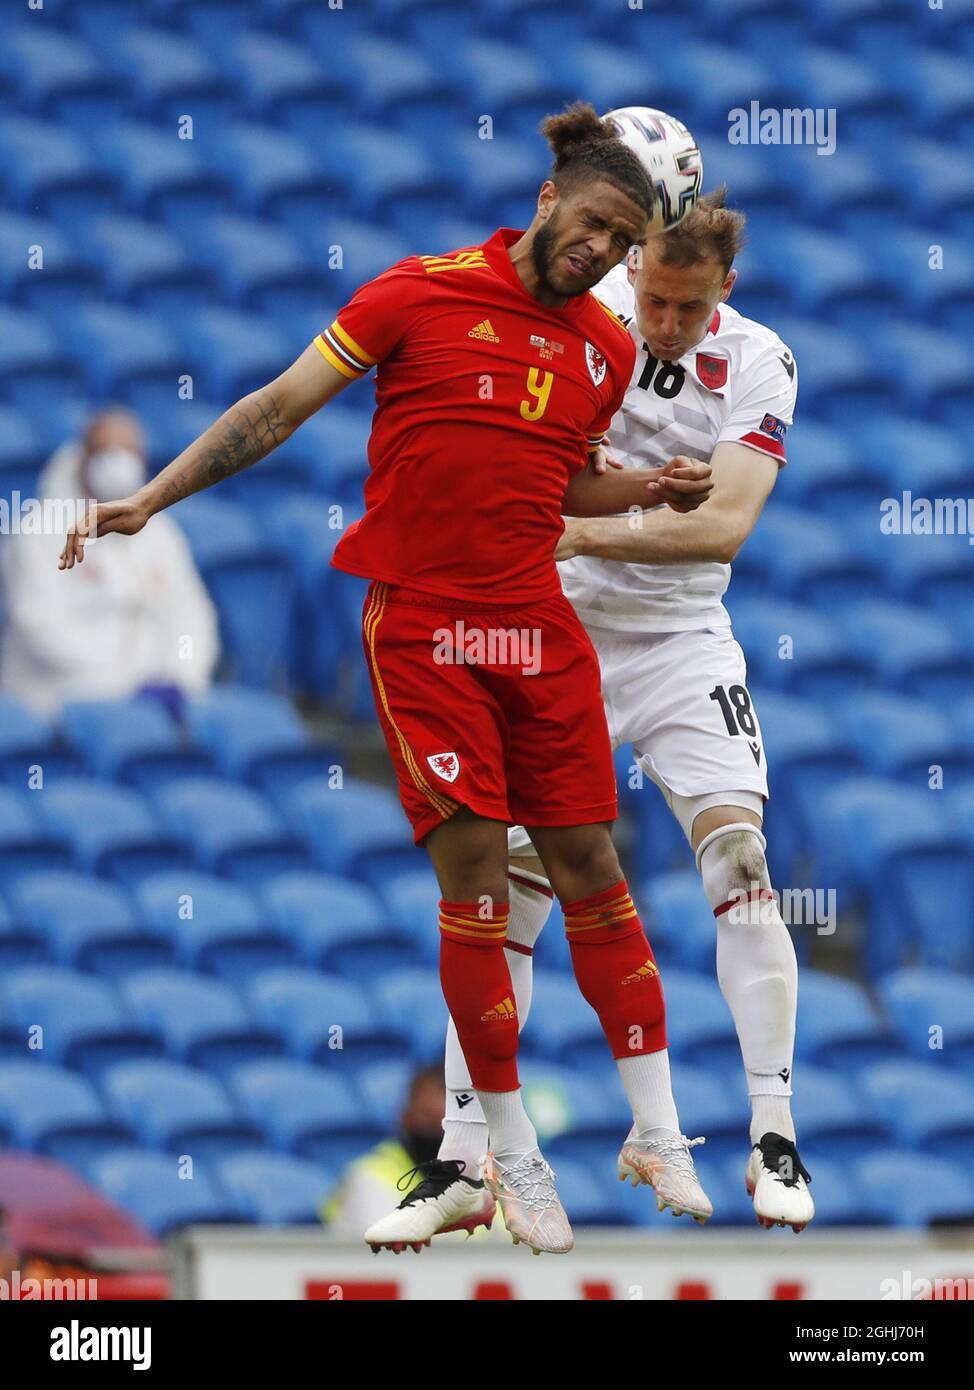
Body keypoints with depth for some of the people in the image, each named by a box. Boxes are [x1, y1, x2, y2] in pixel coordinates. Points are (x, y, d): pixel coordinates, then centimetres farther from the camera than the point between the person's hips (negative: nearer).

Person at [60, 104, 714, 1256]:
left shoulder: (606, 349, 8)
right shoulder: (422, 294, -6)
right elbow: (279, 408, -2)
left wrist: (653, 490, 4)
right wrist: (149, 499, -5)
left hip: (539, 627, 4)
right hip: (422, 628, -4)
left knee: (588, 867, 3)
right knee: (473, 878, -6)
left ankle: (656, 1127, 11)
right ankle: (512, 1152, 2)